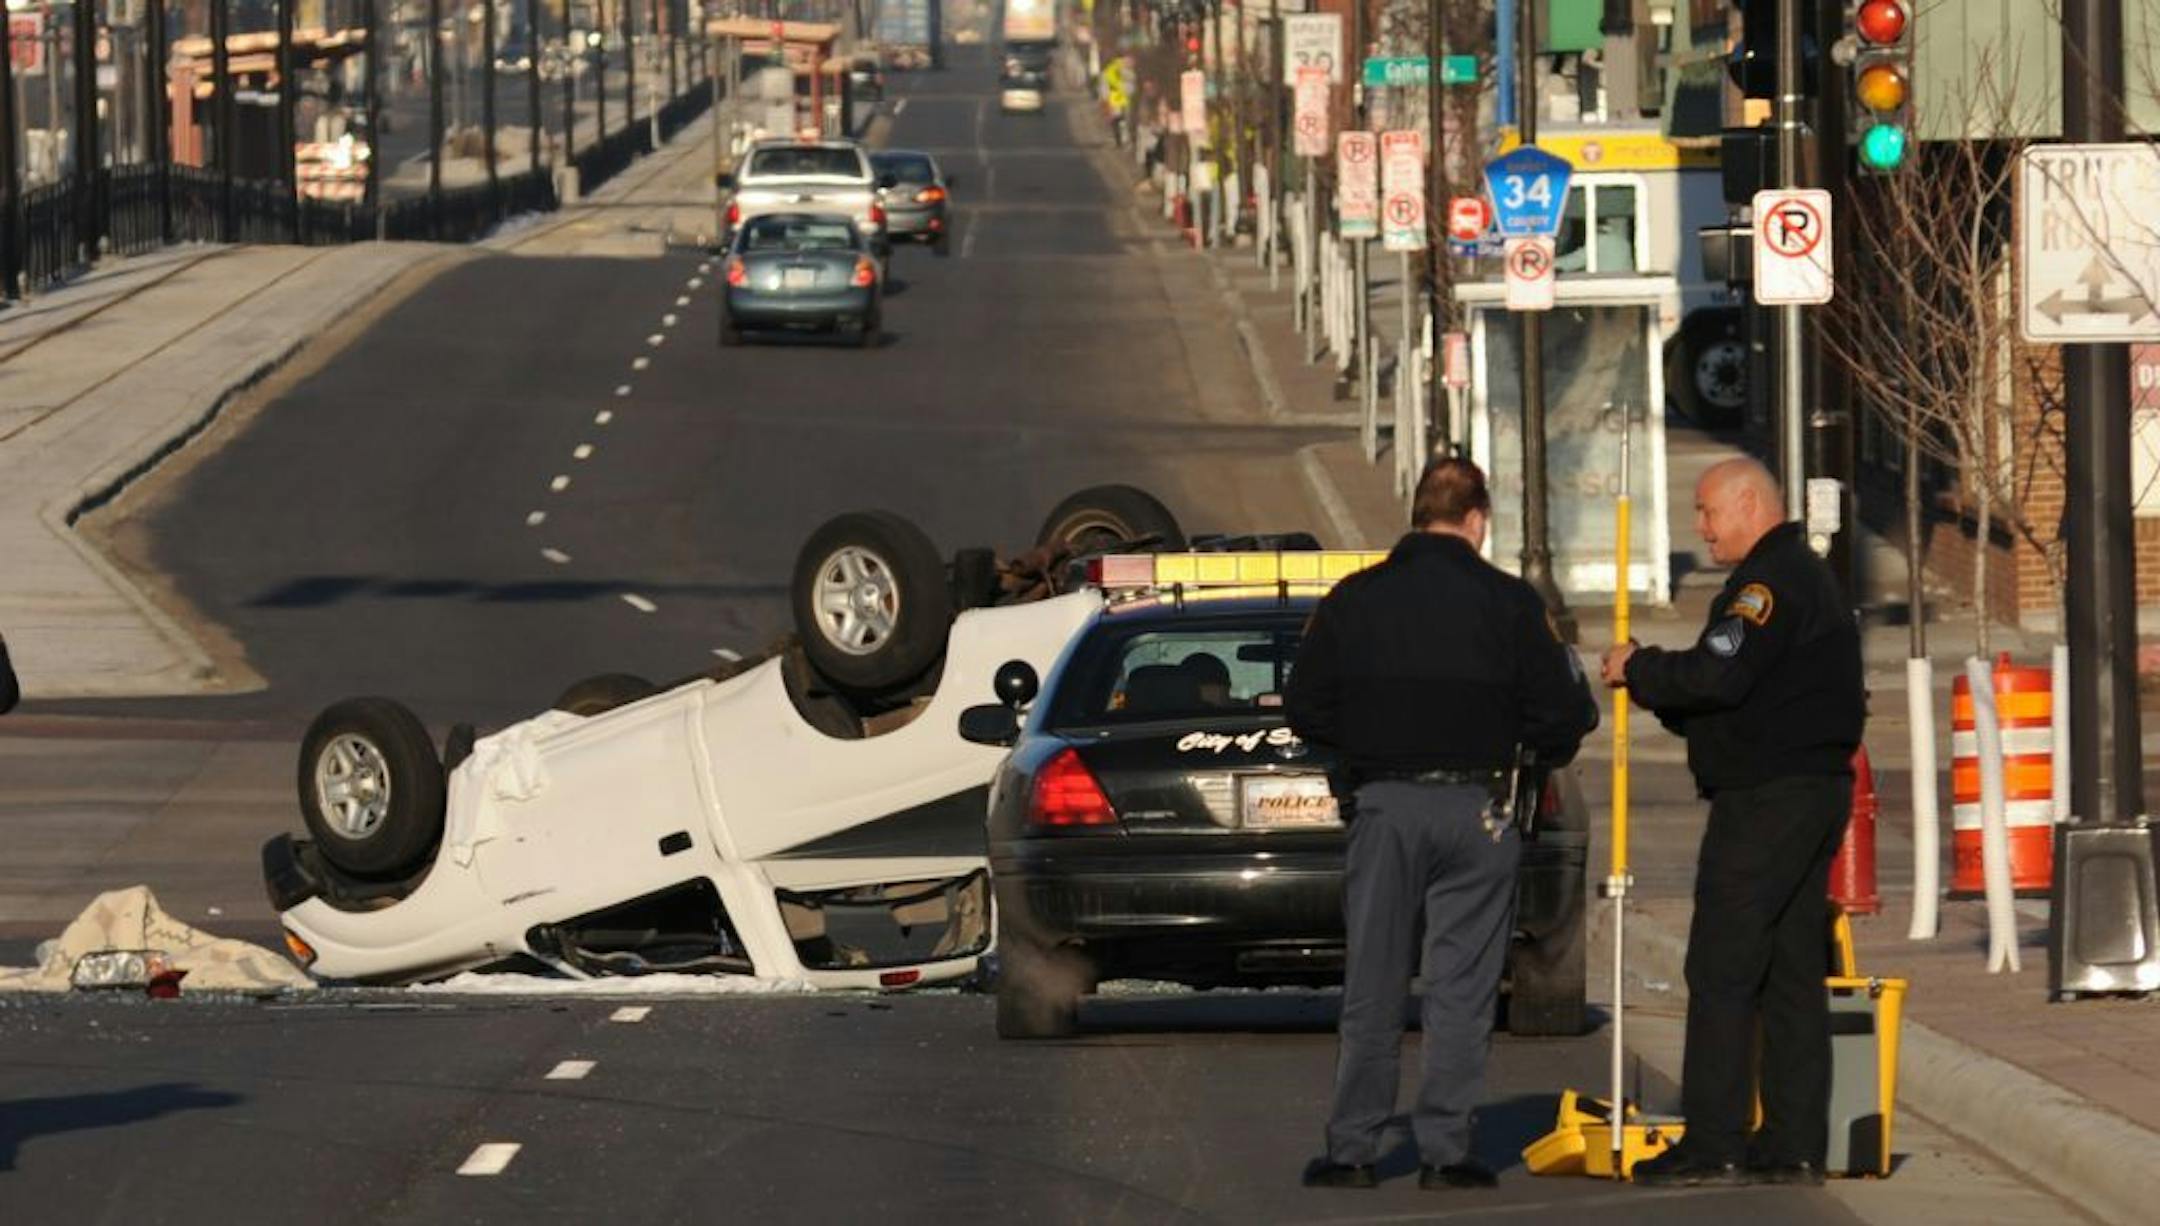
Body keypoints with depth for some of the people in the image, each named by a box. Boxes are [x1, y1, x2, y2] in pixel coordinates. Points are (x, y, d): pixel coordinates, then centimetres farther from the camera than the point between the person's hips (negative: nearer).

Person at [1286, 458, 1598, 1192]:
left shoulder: (1353, 600, 3)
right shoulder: (1508, 602, -3)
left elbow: (1304, 708, 5)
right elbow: (1560, 715, -2)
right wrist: (1547, 748, 20)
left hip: (1381, 806, 2)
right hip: (1473, 810, -2)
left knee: (1371, 984, 7)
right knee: (1461, 986, 3)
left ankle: (1351, 1149, 5)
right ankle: (1444, 1150, 0)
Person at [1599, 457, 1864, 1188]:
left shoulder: (1771, 581, -13)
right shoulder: (1805, 576, 21)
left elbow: (1718, 675, -25)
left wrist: (1638, 670, -9)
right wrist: (1653, 683, 10)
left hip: (1765, 798, -11)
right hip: (1813, 790, 11)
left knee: (1722, 970, -9)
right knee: (1792, 972, 9)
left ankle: (1714, 1143, -10)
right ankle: (1795, 1143, 9)